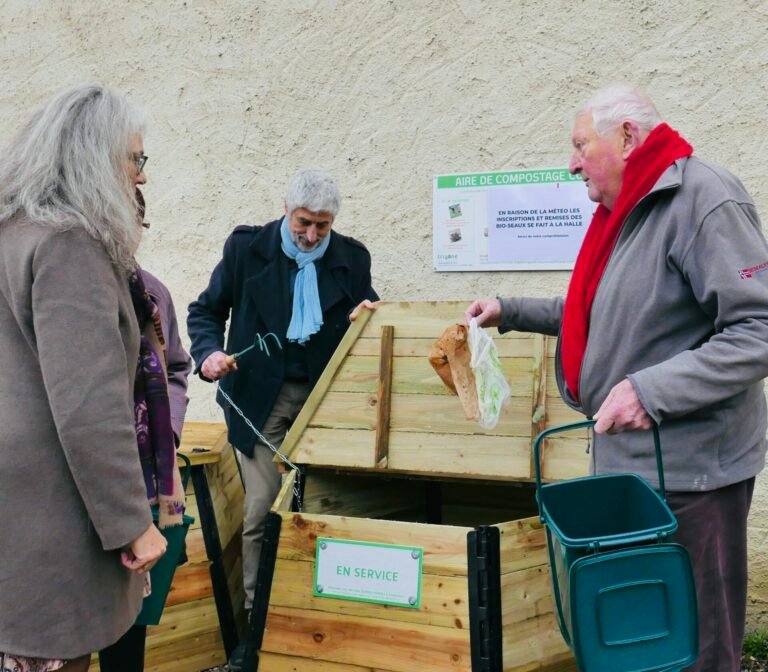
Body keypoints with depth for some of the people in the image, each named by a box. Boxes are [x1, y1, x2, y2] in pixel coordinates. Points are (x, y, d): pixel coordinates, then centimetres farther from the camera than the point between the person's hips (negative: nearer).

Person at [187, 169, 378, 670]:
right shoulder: (246, 248, -3)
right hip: (262, 395, -1)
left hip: (324, 396, 2)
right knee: (261, 510, -3)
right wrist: (209, 352, -16)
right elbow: (206, 312, 3)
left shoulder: (351, 258, 2)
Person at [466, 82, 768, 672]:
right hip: (628, 459, 10)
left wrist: (650, 389, -30)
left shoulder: (704, 199, -17)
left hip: (688, 468, -9)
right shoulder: (630, 210, 14)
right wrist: (510, 313, 21)